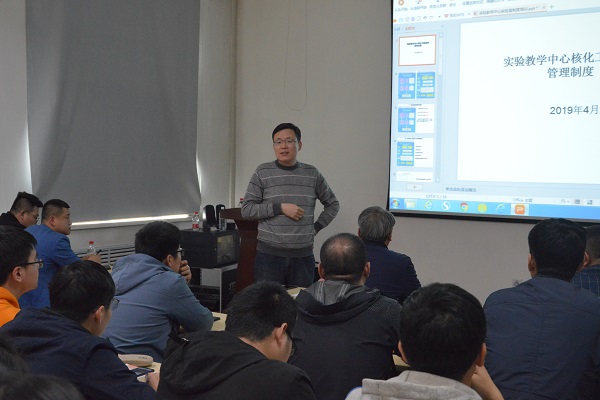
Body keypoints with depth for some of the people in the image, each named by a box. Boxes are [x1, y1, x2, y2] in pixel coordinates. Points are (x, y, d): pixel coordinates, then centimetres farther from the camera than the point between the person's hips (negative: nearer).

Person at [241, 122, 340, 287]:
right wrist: (281, 208, -11)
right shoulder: (263, 173, 1)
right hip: (269, 255, -2)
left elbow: (333, 204, 20)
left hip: (303, 256, 2)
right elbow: (246, 209, -3)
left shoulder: (312, 174, 8)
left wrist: (316, 227, 7)